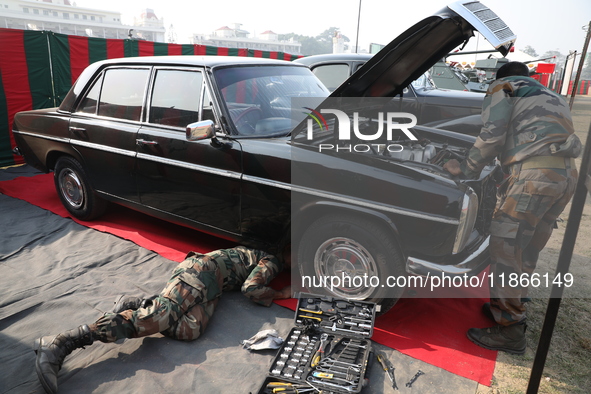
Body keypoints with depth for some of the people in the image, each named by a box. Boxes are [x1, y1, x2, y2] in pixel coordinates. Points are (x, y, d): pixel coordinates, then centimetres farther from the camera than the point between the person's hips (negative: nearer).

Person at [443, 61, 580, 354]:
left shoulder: (502, 88, 10)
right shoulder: (551, 97, 35)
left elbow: (492, 135, -5)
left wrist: (466, 169, 4)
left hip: (536, 172, -9)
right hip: (567, 175, 9)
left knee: (504, 245, -4)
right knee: (525, 250, 18)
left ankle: (510, 331, 2)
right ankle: (511, 305, 30)